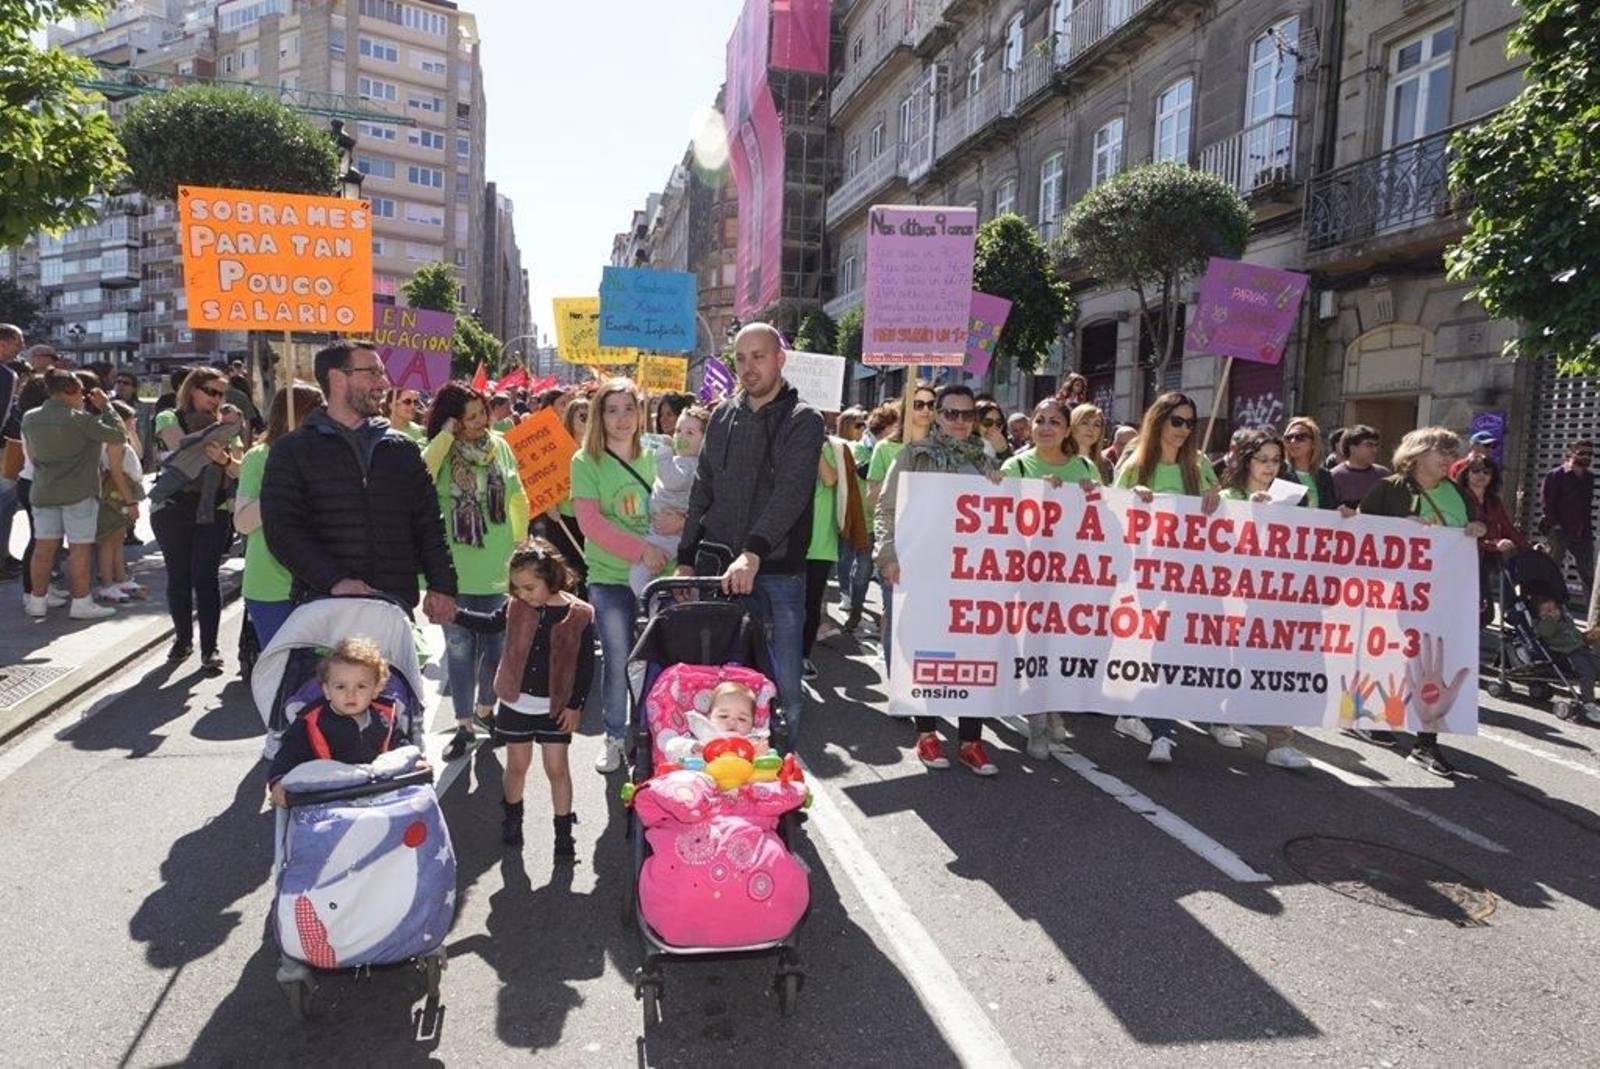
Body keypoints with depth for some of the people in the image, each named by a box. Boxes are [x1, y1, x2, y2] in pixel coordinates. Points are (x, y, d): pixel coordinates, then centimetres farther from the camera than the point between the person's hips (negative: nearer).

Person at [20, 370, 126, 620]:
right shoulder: (80, 419, -15)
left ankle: (37, 600, 17)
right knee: (79, 549, 0)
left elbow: (32, 454, 17)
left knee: (43, 548, 11)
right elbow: (119, 436, -13)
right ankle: (81, 603, 3)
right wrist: (106, 406, -3)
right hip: (79, 493, -6)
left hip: (42, 492, 6)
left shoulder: (29, 419, 5)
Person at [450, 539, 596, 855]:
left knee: (557, 768, 4)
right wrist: (455, 615, 2)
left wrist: (575, 705, -8)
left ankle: (564, 832, 19)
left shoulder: (580, 615, -14)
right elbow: (491, 624, 14)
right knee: (517, 765, 14)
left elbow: (586, 665, -8)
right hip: (516, 702, 2)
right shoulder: (516, 607, -6)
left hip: (556, 706, -2)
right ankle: (511, 817, 39)